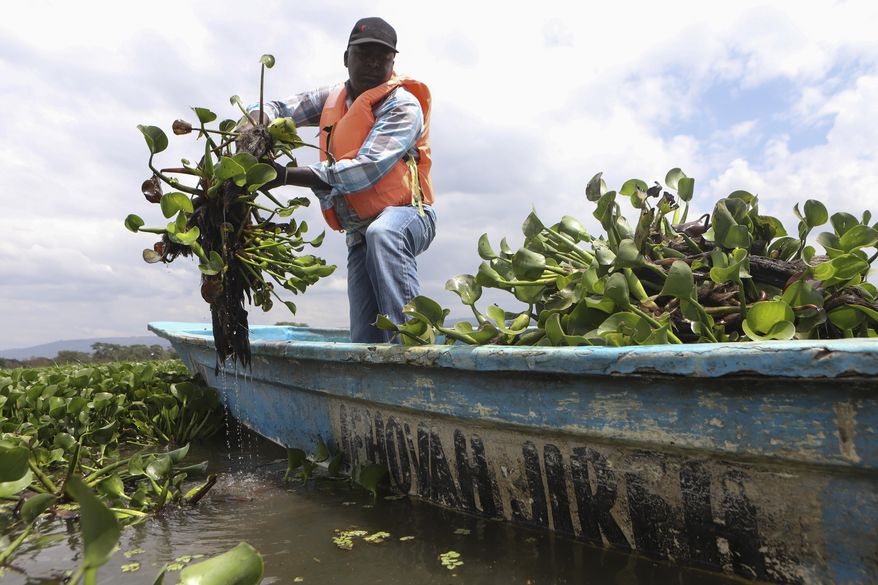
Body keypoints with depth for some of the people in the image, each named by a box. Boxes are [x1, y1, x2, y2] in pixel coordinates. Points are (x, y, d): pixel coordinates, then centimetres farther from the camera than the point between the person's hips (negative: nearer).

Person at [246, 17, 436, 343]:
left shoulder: (403, 104, -10)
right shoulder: (331, 100, 10)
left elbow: (367, 169, -24)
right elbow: (276, 109, 10)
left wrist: (288, 176, -29)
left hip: (406, 214, -5)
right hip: (359, 233, 5)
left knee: (381, 234, -41)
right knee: (366, 339, -5)